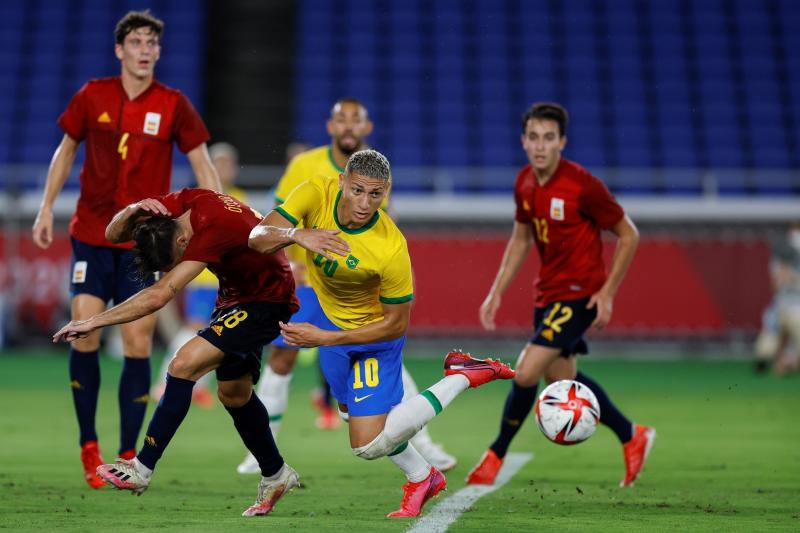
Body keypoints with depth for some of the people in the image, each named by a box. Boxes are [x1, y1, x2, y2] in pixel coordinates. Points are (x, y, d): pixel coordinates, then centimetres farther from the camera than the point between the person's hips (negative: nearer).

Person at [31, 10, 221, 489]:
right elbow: (66, 151, 14)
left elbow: (203, 166, 3)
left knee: (139, 343, -5)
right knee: (85, 334, -8)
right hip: (92, 233, 1)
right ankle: (89, 446, 7)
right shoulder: (92, 96, 1)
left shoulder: (173, 105, -2)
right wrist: (47, 208, 9)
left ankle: (128, 458, 3)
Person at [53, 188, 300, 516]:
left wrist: (94, 322, -38)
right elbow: (113, 234, -3)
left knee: (184, 364, -22)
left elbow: (158, 296, -41)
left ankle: (141, 469, -17)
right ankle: (276, 475, 36)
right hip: (236, 295, 10)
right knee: (233, 393, 18)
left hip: (265, 301, -10)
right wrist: (134, 211, -26)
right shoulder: (183, 202, -12)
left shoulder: (212, 229, -36)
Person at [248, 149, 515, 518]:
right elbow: (258, 238, -28)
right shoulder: (317, 193, -26)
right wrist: (296, 234, -50)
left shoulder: (391, 248, -37)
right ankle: (422, 479, 48)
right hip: (331, 317, 6)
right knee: (352, 412, 25)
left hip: (374, 332, -6)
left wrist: (324, 338, -29)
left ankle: (461, 378, 1)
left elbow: (396, 325, -26)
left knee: (367, 444, -12)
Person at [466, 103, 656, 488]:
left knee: (526, 373, -15)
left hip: (579, 294, -8)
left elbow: (628, 236, -11)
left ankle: (496, 455, 6)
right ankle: (632, 437, 33)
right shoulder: (524, 183, 1)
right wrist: (497, 292, 9)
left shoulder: (582, 185, -20)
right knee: (560, 378, 15)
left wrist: (607, 293, -14)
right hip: (547, 292, 8)